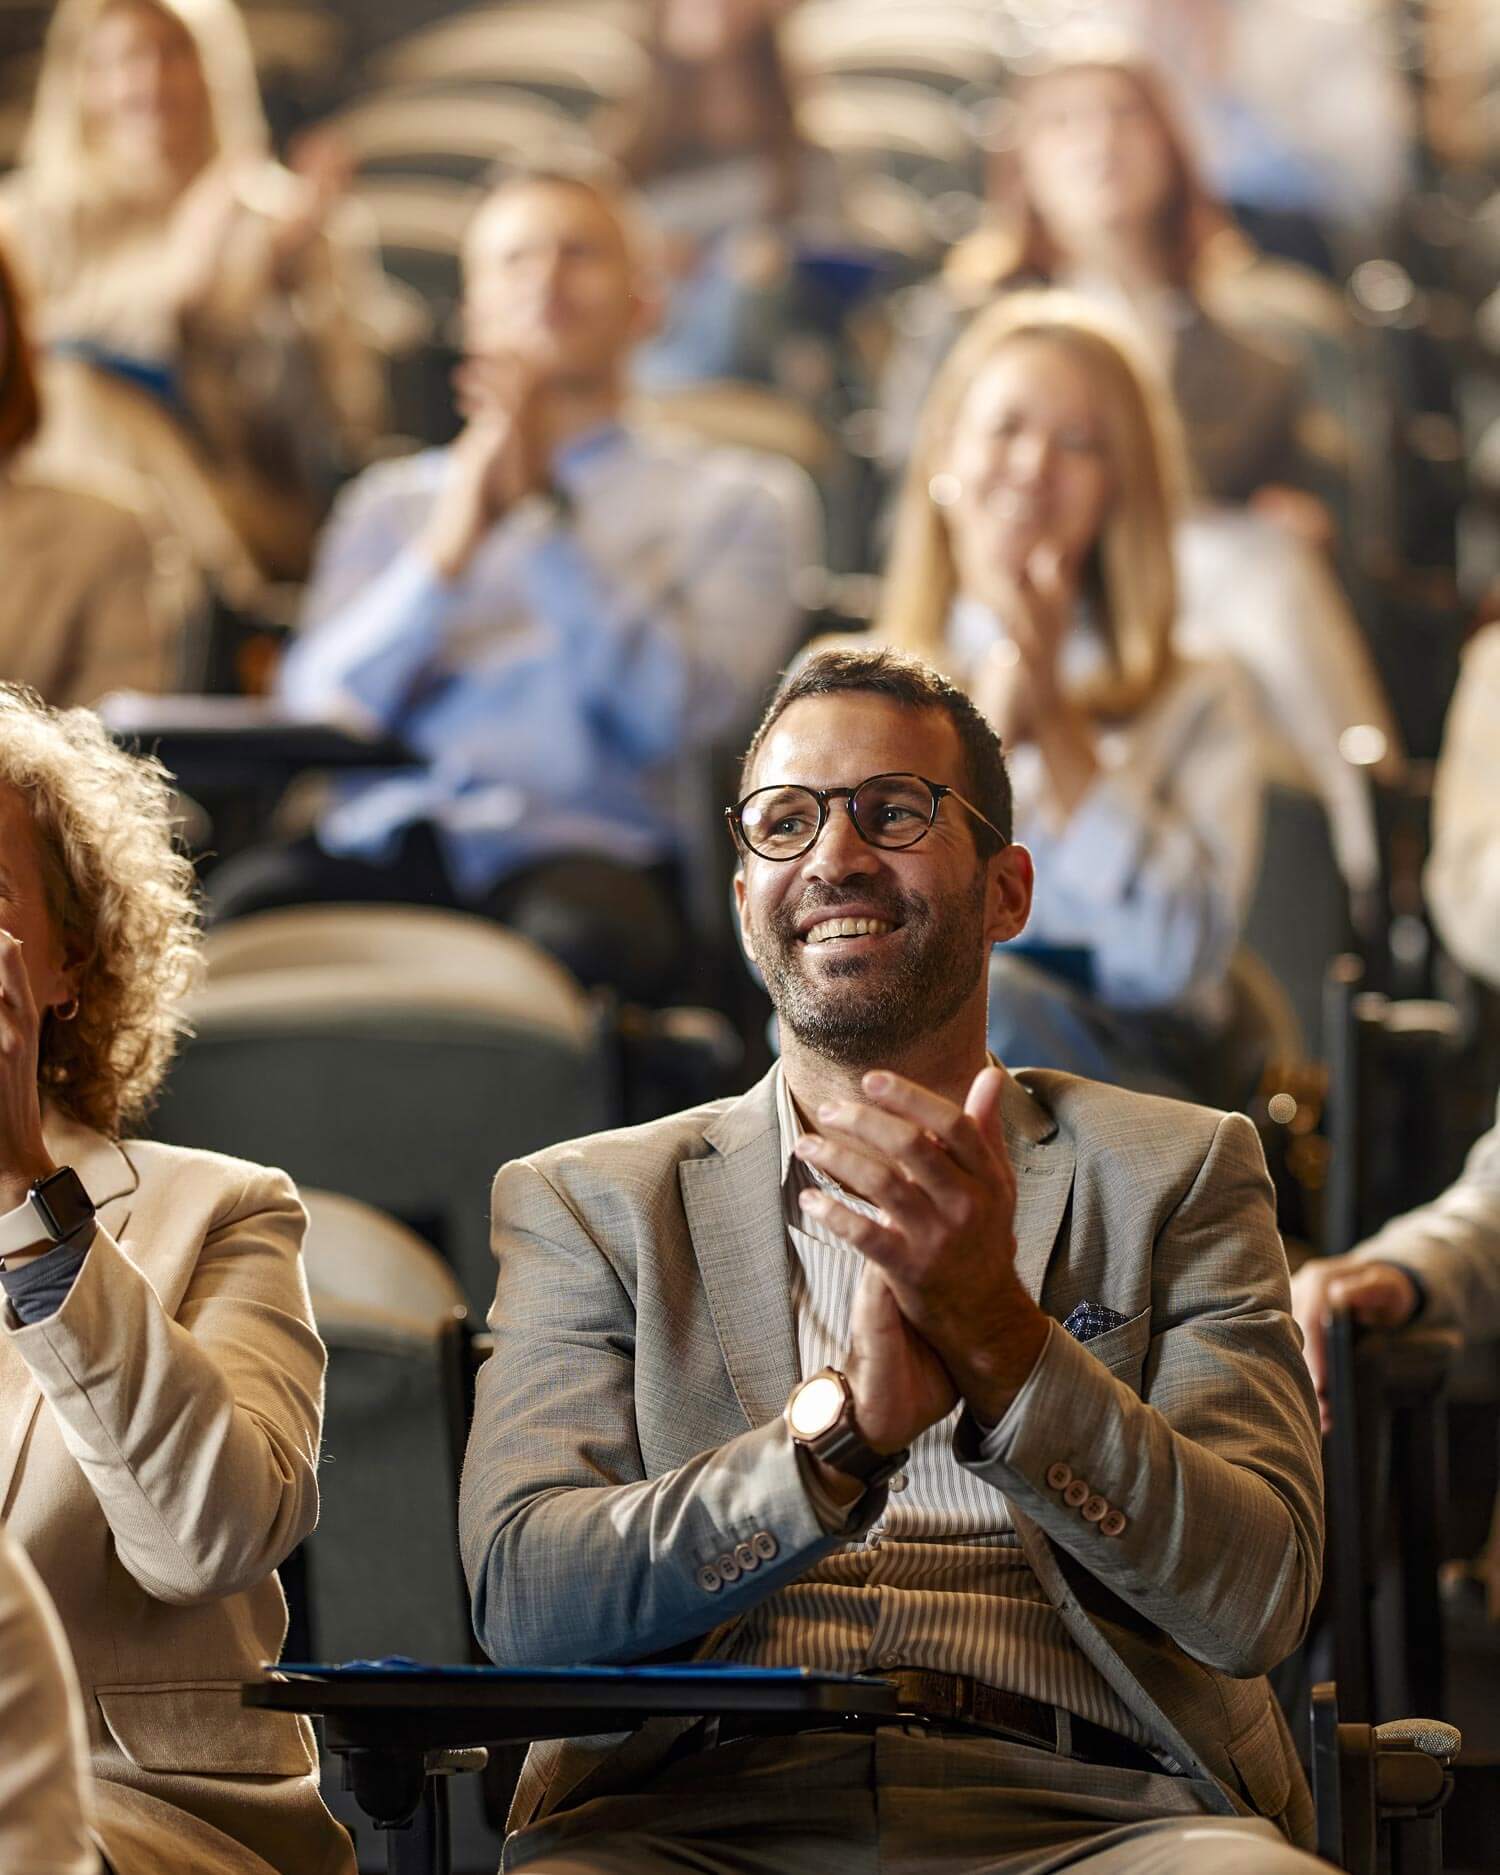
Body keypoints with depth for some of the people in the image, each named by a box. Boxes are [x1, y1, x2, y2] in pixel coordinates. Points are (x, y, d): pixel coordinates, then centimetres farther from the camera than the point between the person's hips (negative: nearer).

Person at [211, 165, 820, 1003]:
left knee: (580, 934, -40)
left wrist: (543, 510, 0)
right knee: (248, 900, -34)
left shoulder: (738, 498, 20)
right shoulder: (393, 500, 29)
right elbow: (316, 709, 11)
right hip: (382, 839, 2)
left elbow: (674, 712, 1)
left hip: (577, 843, -2)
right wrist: (448, 548, -2)